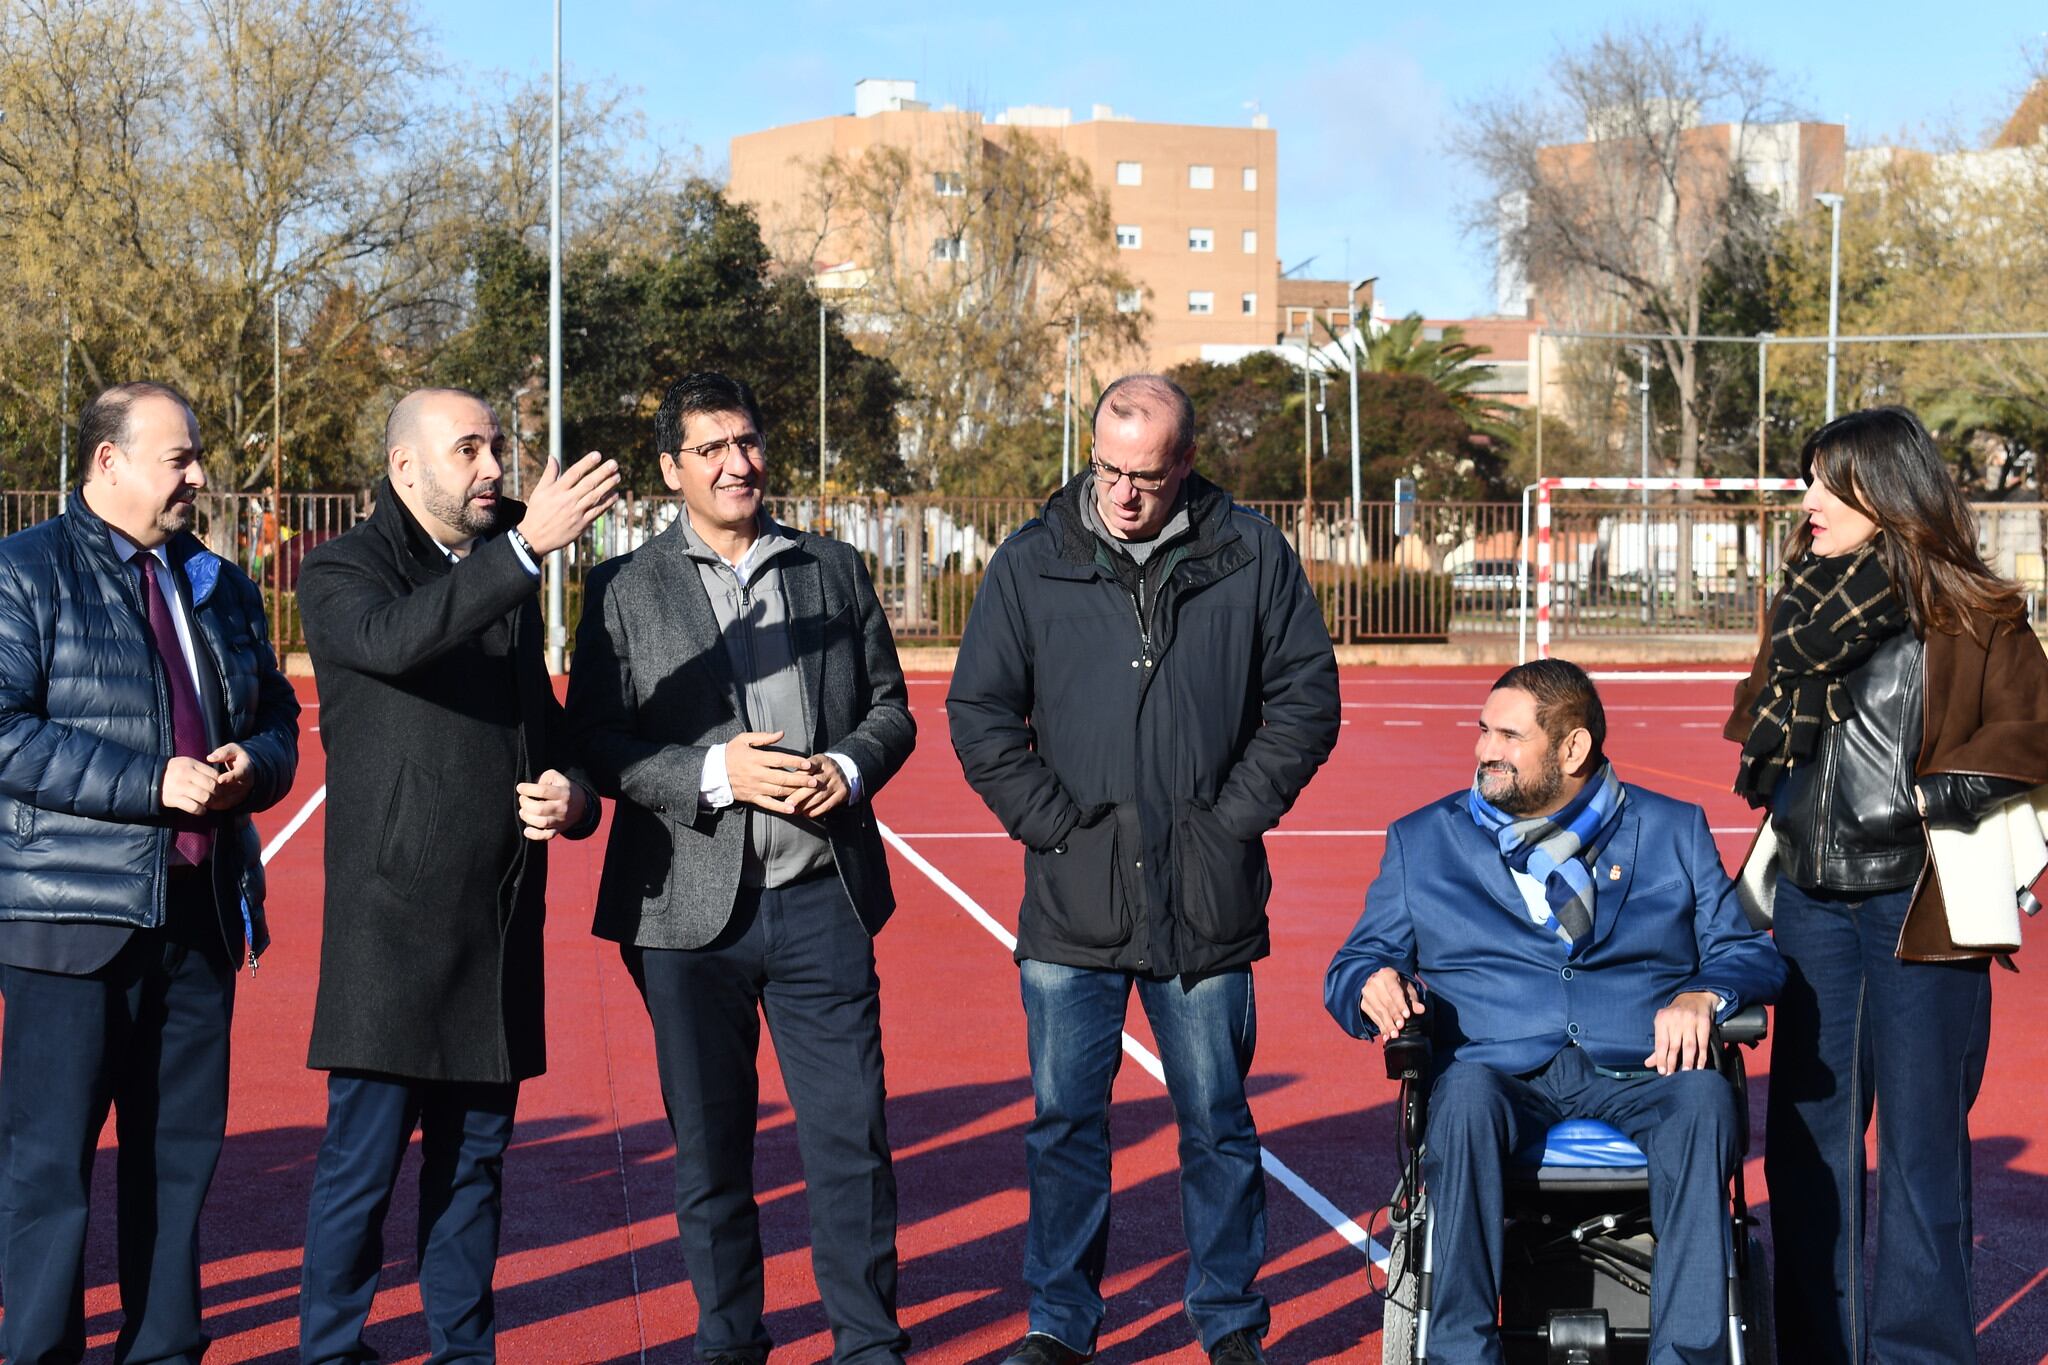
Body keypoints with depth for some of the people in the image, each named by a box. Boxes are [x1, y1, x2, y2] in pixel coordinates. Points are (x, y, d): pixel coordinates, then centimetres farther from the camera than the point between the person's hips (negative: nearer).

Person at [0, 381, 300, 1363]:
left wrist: (252, 764, 0)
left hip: (201, 909, 6)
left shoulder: (221, 588, 18)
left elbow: (277, 719, 24)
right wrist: (150, 784, -18)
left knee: (181, 1150, 10)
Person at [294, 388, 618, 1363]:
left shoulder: (506, 577, 17)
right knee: (363, 1162, -3)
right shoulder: (342, 572, -3)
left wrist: (571, 797, 1)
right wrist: (525, 547, -35)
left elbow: (545, 728, 24)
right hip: (394, 916, -6)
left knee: (474, 1155, 12)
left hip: (500, 922, 6)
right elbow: (394, 639, -27)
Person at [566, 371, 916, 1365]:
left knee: (851, 1132, 1)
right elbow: (595, 743, -3)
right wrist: (714, 774, -15)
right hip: (690, 910, -1)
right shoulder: (625, 589, 3)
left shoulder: (834, 569, 12)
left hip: (822, 899, 1)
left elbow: (890, 707, 14)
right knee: (709, 1145, 9)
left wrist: (851, 768, -6)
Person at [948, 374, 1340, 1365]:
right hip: (1073, 904, 1)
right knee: (1065, 1123, 8)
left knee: (1216, 1124, 9)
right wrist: (1050, 820, -4)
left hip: (1206, 905, 0)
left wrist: (1235, 816, -3)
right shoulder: (1031, 564, 1)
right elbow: (979, 713, 5)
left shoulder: (1251, 557, 1)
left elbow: (1306, 697, 5)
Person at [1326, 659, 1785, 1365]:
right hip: (1502, 1074, 0)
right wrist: (1374, 983, -9)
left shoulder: (1674, 831, 19)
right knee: (1465, 1093, -36)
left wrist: (1704, 994, -12)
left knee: (1706, 1100, -34)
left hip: (1641, 1072, 0)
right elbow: (1350, 967, 16)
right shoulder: (1422, 841, 20)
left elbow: (1749, 954, 12)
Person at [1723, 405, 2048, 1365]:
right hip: (1811, 896, 6)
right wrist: (1766, 751, 0)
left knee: (1919, 1137, 2)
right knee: (1806, 1127, 10)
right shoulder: (1807, 598, 10)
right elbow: (1760, 715, 18)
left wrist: (1945, 793, -17)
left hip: (1917, 901, -5)